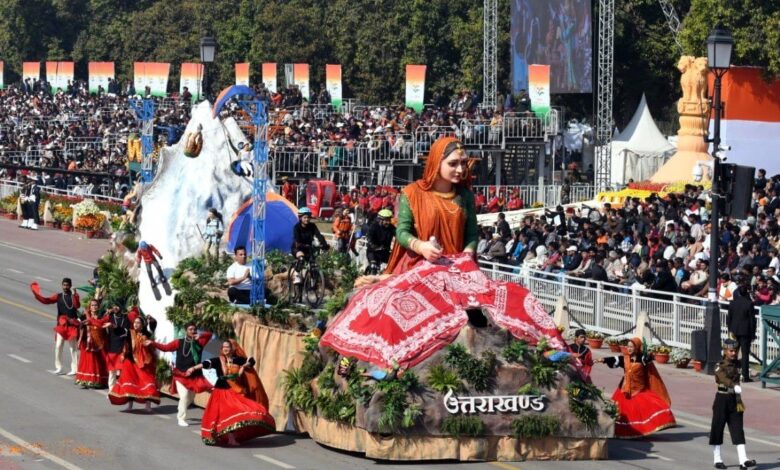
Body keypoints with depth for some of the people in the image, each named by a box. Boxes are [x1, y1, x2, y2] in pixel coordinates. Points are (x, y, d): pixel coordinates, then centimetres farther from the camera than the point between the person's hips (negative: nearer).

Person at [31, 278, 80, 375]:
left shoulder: (74, 295, 0)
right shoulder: (58, 296, 7)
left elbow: (77, 306, -19)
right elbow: (45, 300, -3)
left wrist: (74, 295, -29)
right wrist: (36, 294, -13)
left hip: (72, 325, -3)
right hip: (61, 324, 3)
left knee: (73, 347, 1)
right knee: (58, 346, 1)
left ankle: (74, 369, 5)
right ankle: (58, 367, 12)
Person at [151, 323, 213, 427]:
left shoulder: (199, 342, 2)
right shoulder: (179, 342, -2)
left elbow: (209, 335, -4)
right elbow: (165, 347, -3)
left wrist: (200, 335, -24)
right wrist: (152, 343, -13)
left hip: (194, 375, 3)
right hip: (181, 374, -3)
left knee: (190, 397, 13)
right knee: (184, 396, -15)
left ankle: (180, 414, 38)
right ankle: (181, 419, -4)